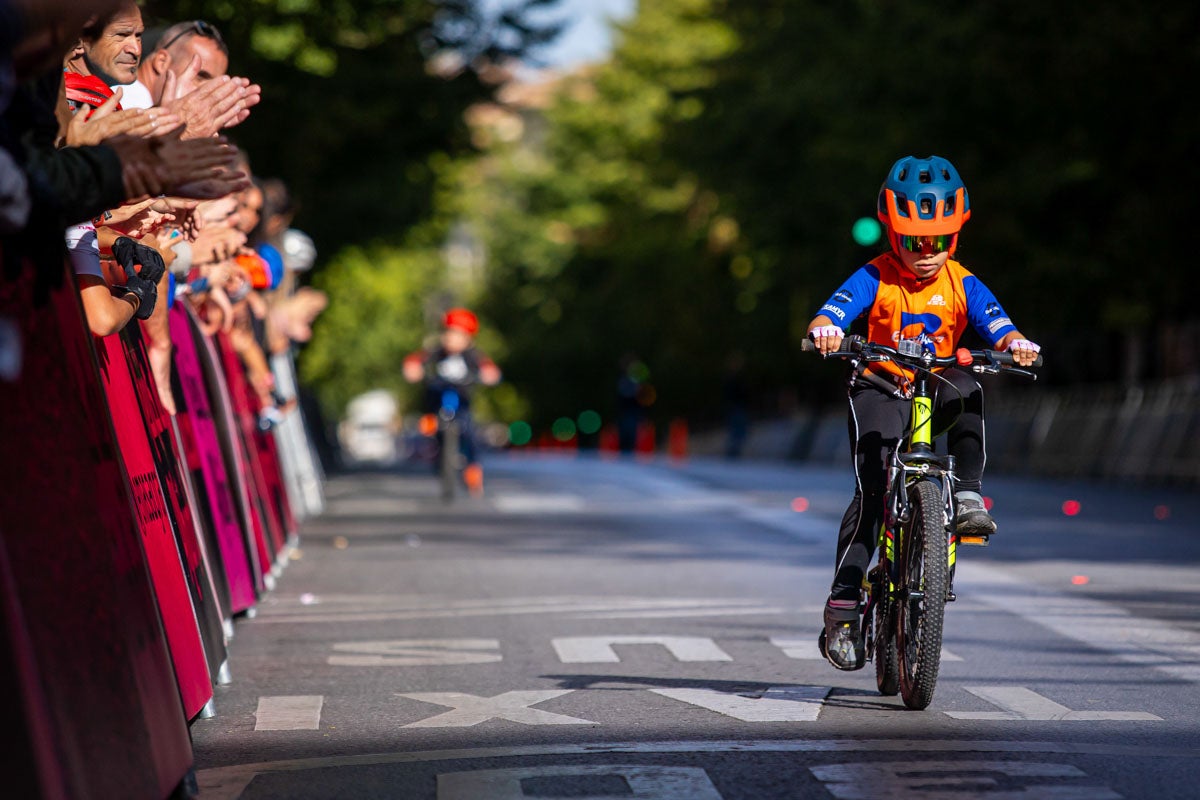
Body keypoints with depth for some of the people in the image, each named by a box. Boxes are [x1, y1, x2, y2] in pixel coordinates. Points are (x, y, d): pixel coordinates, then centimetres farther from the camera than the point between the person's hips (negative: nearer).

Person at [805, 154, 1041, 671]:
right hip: (881, 390, -2)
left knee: (968, 393, -34)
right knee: (871, 489, -19)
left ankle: (968, 497, -26)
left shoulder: (962, 285, -3)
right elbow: (829, 316, -23)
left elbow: (997, 328, -14)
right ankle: (843, 603, -15)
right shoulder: (875, 279, -9)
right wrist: (824, 332, -48)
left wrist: (1016, 344, -39)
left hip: (937, 387, 2)